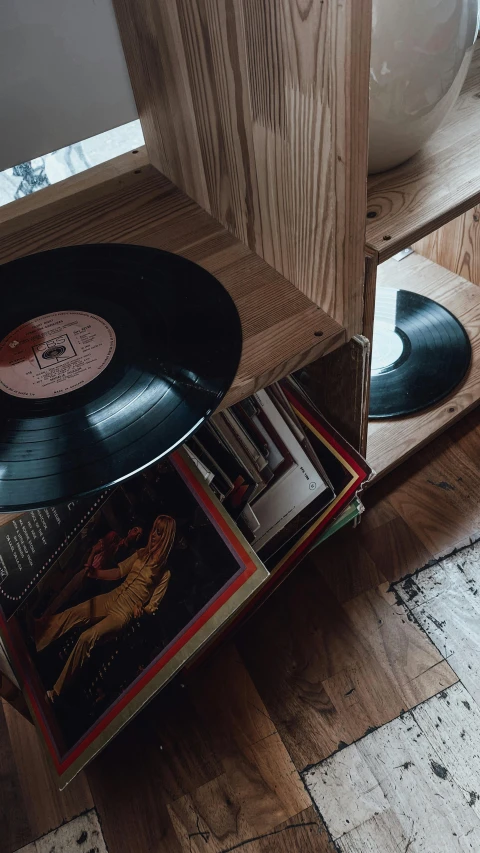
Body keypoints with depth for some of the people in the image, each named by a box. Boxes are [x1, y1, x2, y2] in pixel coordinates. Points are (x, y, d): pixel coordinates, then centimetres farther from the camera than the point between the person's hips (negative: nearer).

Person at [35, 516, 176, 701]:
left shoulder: (164, 573, -2)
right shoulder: (141, 553, 12)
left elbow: (152, 607, 0)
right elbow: (117, 573, 14)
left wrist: (141, 609, -22)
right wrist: (94, 571, -1)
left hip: (124, 613, -5)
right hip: (110, 599, 5)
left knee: (87, 638, -28)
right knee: (67, 617, -20)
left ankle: (56, 691, -22)